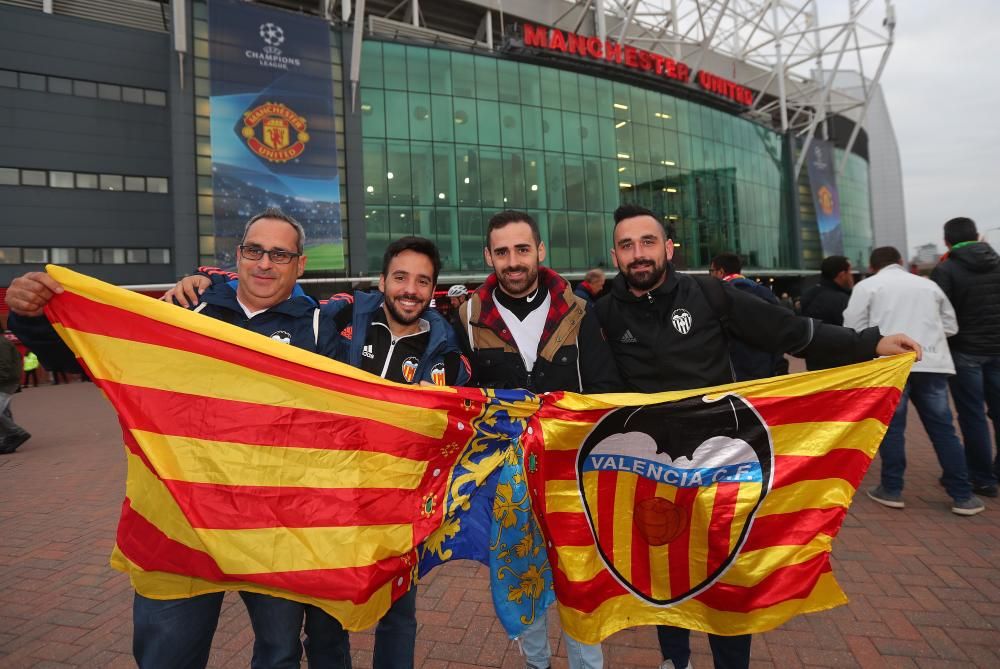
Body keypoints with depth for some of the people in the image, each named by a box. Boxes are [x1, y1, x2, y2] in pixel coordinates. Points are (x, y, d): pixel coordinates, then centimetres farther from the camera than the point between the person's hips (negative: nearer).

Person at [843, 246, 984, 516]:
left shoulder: (867, 286, 5)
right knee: (943, 429, 10)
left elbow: (853, 328, -1)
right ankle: (963, 496, 14)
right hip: (932, 363, 4)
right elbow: (950, 325, 22)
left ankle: (891, 490, 10)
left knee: (891, 427, 4)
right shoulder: (929, 285, 19)